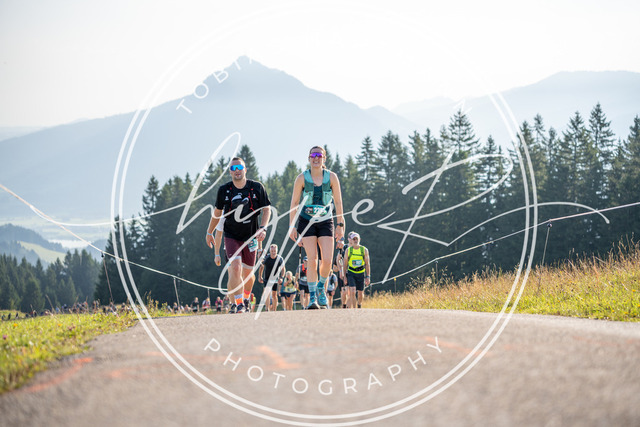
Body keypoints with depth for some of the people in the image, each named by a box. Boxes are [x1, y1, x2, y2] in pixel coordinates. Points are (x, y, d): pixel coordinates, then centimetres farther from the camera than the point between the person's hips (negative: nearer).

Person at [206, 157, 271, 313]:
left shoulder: (257, 187, -6)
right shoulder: (224, 190, -4)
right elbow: (217, 212, 11)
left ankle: (246, 299, 38)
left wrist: (263, 228, -14)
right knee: (235, 268, -21)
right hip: (231, 236, -1)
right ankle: (238, 304, -17)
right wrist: (209, 232, 17)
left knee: (248, 273, 10)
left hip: (250, 237, 1)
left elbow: (266, 209, 1)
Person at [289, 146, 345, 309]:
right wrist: (292, 226, -3)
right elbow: (294, 203, 0)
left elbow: (338, 202, 3)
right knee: (312, 259, -10)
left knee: (327, 260, -10)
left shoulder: (331, 177, -3)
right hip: (307, 222, -1)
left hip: (325, 222, 1)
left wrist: (340, 225, 2)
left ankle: (321, 287, 18)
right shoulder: (302, 178, -6)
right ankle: (312, 297, -2)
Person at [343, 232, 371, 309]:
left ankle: (359, 305, 38)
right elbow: (345, 264, 5)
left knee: (360, 293, 9)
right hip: (351, 273, -1)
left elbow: (367, 264, 1)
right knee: (352, 291, -17)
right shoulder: (348, 250, -2)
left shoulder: (364, 250, -2)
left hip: (361, 273, 1)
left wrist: (368, 277, -3)